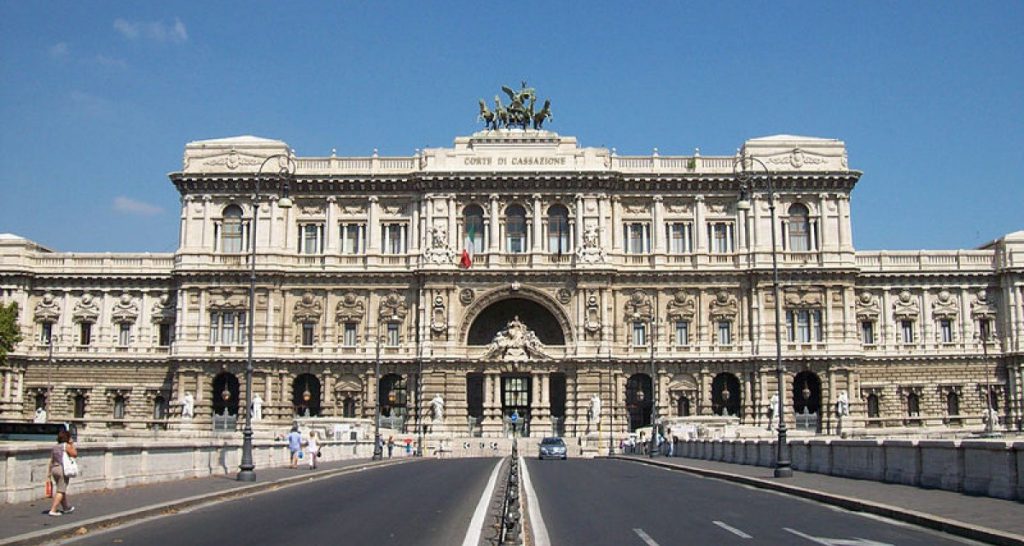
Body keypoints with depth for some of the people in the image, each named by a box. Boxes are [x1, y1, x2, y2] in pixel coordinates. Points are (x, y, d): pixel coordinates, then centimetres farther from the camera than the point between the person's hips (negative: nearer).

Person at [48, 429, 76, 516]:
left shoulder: (55, 447, 11)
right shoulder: (67, 446, -9)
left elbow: (51, 461, 11)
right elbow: (75, 454, -1)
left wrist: (50, 472, 15)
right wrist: (72, 445, 6)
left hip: (54, 469, 7)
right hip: (63, 470, -7)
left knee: (62, 490, 19)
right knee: (61, 491, -4)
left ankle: (66, 508, 33)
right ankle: (53, 510, -12)